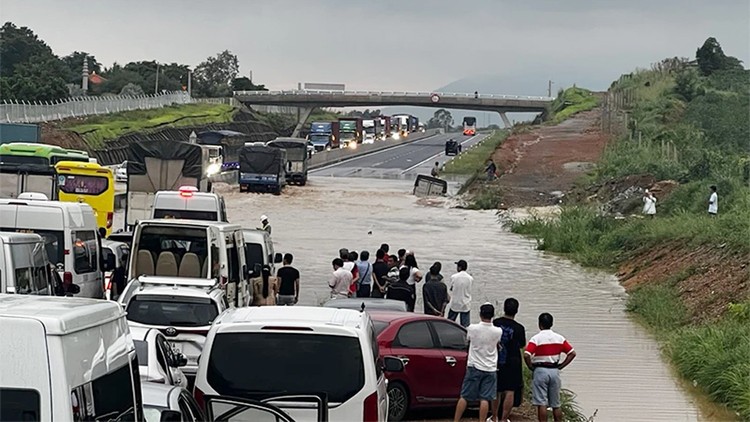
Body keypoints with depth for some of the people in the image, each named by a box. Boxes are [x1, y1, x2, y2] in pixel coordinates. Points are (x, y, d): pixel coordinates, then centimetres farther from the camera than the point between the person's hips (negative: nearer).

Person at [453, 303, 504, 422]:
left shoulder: (472, 328, -10)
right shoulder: (498, 331, -8)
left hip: (474, 367, 0)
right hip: (490, 369, 0)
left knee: (464, 397, 6)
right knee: (485, 399, 1)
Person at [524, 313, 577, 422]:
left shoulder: (536, 339, -10)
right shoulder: (559, 338, 3)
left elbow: (526, 355, -20)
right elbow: (572, 353, 2)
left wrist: (531, 367, -4)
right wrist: (561, 366, 6)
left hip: (540, 371, -4)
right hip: (555, 371, 4)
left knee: (541, 404, -2)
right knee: (556, 404, 13)